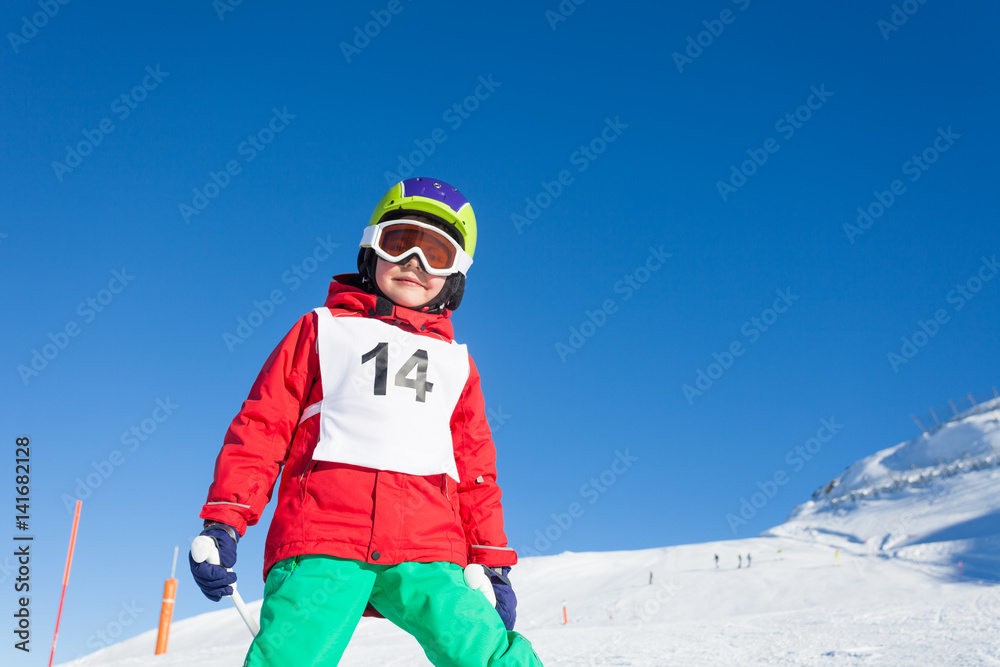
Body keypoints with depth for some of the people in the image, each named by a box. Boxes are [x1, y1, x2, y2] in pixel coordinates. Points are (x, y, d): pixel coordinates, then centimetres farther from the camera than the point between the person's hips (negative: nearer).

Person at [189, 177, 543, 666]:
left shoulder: (455, 362, 26)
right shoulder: (325, 329, 18)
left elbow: (475, 469, 26)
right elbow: (261, 425, 12)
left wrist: (494, 563, 18)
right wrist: (224, 520, 1)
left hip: (427, 556, 2)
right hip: (320, 545, -2)